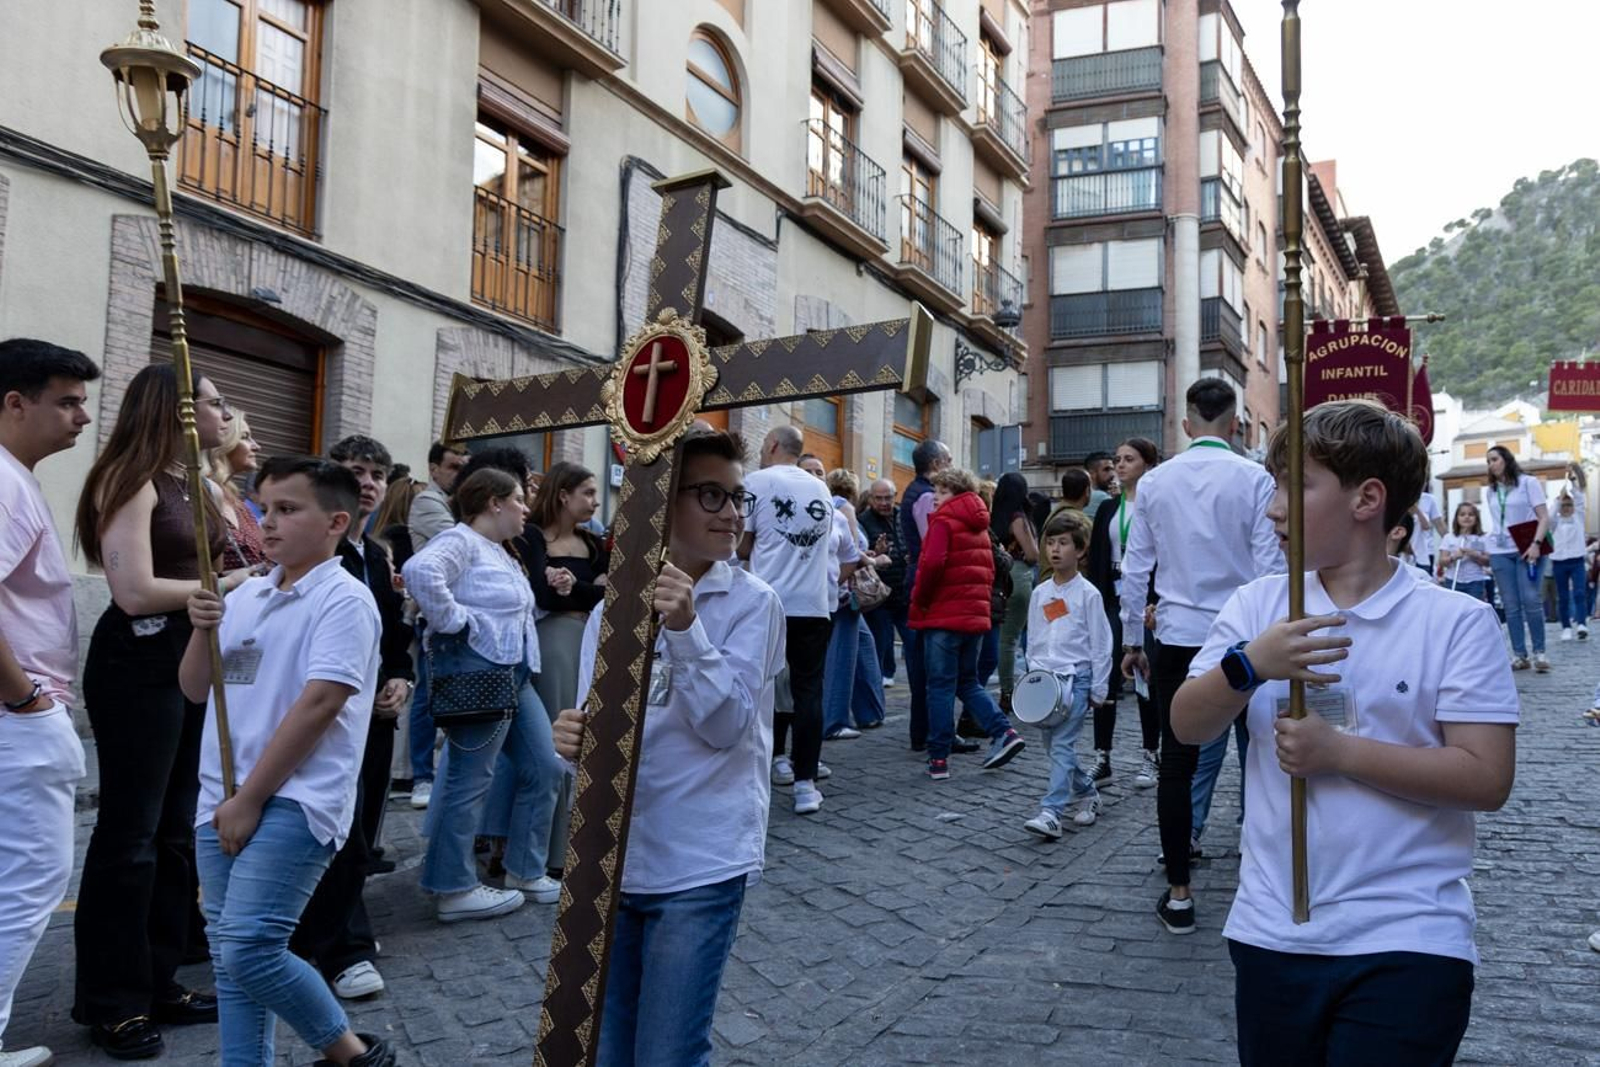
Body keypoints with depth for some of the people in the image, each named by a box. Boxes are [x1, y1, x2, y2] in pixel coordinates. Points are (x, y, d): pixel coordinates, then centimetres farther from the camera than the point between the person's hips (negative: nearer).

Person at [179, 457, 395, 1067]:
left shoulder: (343, 599, -10)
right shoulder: (246, 595, 13)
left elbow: (318, 704, -17)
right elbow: (195, 690, 17)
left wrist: (251, 798, -15)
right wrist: (202, 631, -3)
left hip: (293, 801, -7)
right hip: (221, 800, 8)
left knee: (248, 949, -14)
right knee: (229, 955, 11)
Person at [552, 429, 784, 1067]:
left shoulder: (751, 603, -7)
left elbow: (725, 725, -14)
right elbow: (597, 725, 6)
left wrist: (685, 629, -25)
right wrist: (574, 739, -16)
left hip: (700, 865, -4)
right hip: (615, 859, 4)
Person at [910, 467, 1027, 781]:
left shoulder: (944, 520, -8)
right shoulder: (979, 525, 15)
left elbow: (932, 564, -20)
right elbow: (988, 569, 16)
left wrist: (918, 599, -8)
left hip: (944, 616, -7)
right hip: (976, 614, 7)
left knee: (941, 687, -1)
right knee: (969, 682, 17)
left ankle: (939, 759, 1)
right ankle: (1003, 732, 1)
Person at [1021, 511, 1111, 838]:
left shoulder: (1088, 593, -4)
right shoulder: (1039, 594, 10)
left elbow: (1100, 645, -3)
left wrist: (1098, 689, -4)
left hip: (1076, 678, -6)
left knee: (1062, 745, -13)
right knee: (1054, 746, 11)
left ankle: (1051, 813, -17)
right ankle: (1087, 793, 32)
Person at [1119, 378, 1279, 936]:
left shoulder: (1154, 482, 3)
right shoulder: (1254, 479, -5)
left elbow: (1135, 569, 5)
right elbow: (1270, 566, -7)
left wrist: (1132, 640, 13)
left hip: (1177, 638, 2)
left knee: (1176, 763, 5)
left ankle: (1178, 894, 10)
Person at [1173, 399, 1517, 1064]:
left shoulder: (1458, 622, -7)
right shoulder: (1258, 604, 3)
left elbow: (1487, 779, -12)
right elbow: (1187, 728, -3)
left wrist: (1339, 752, -18)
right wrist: (1249, 666, -21)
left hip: (1407, 943, -4)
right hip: (1271, 934, 4)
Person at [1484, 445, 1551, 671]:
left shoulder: (1528, 482, 2)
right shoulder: (1490, 492, 15)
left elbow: (1544, 517, -4)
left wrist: (1536, 544, -17)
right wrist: (1489, 557, 12)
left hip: (1527, 549, -4)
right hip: (1500, 552, 4)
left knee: (1530, 600, -14)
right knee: (1511, 606, -1)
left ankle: (1539, 652, -6)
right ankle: (1519, 655, 0)